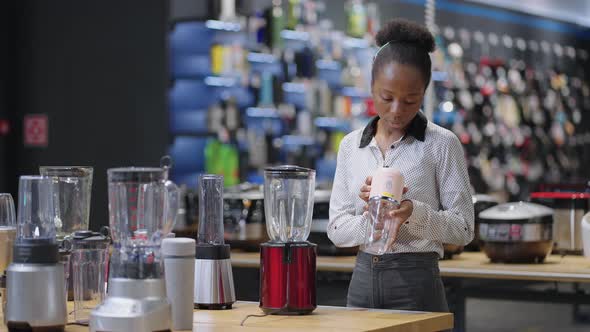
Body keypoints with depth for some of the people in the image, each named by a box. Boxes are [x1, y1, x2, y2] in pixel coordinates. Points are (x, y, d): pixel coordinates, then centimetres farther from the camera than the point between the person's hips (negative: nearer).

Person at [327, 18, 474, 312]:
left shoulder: (442, 145, -4)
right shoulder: (351, 146, 6)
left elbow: (463, 228, -5)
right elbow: (336, 228, 4)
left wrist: (414, 213, -23)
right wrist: (370, 221, -16)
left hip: (417, 282, -3)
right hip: (362, 280, 3)